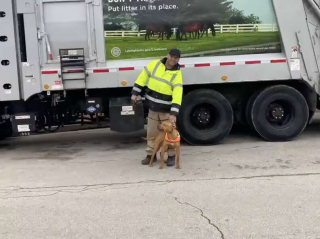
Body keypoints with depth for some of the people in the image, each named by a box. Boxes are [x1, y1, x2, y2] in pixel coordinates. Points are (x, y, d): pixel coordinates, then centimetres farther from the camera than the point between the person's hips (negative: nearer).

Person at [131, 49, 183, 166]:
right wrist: (135, 93, 1)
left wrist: (174, 113, -30)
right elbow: (143, 77, 5)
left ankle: (171, 156, 20)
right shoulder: (155, 64, -3)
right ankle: (151, 155, 25)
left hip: (167, 109, -3)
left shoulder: (177, 74, -13)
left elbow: (177, 95, -22)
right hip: (153, 107, 3)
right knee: (151, 132, 12)